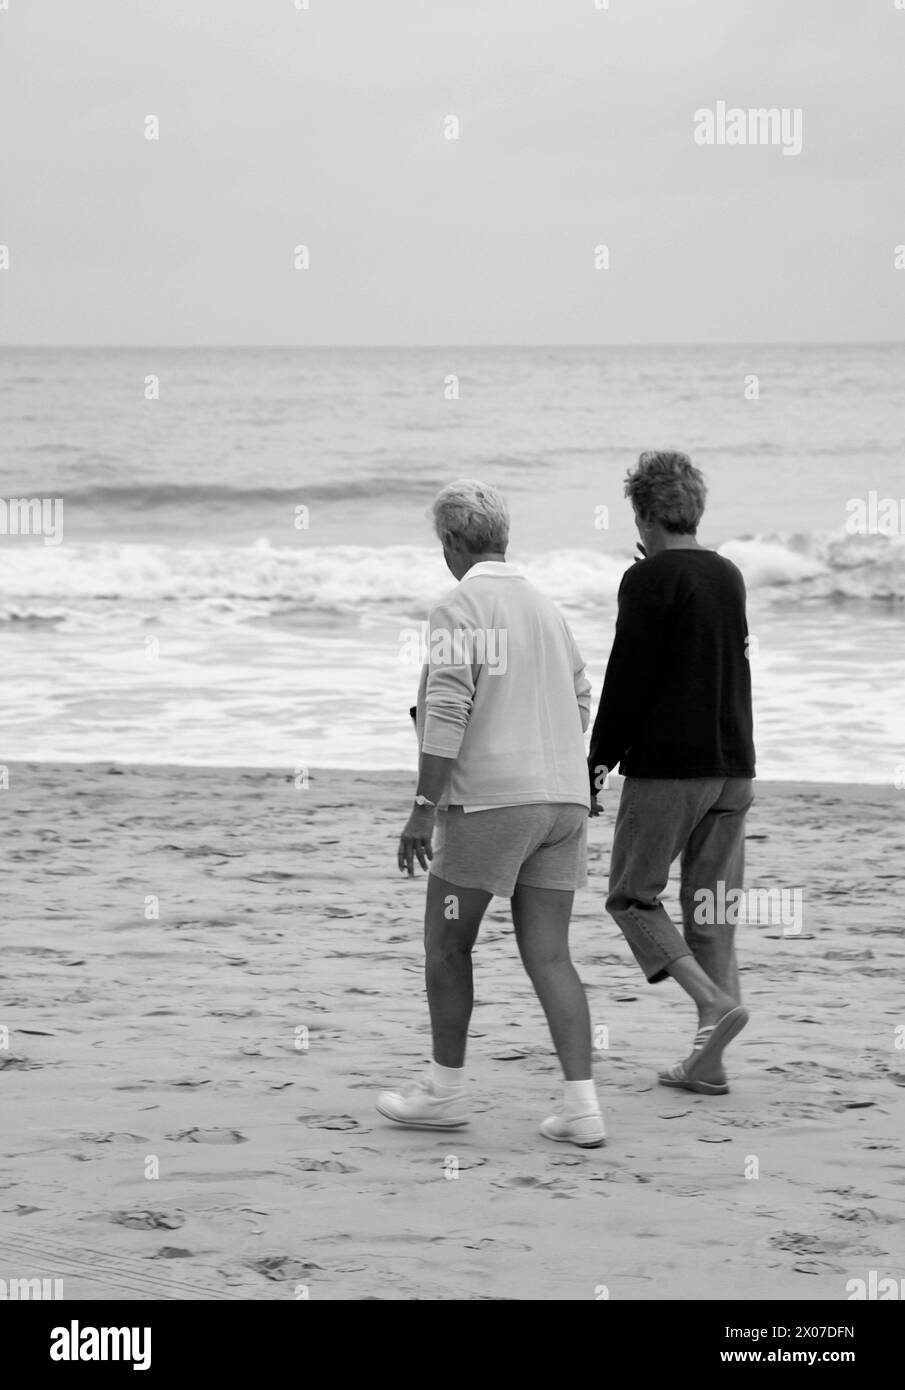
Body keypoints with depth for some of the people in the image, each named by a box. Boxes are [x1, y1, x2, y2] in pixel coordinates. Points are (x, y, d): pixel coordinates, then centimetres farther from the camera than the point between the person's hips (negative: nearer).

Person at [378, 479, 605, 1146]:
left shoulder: (460, 609, -7)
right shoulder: (546, 607, 16)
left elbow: (447, 709, -16)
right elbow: (580, 701, 23)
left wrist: (423, 808, -16)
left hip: (489, 798, -7)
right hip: (563, 797, 7)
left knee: (447, 943, 9)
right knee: (549, 956, 4)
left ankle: (446, 1089, 17)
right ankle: (581, 1105, -5)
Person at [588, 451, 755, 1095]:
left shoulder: (649, 581, -10)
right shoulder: (729, 576, 10)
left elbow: (627, 680, -13)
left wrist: (598, 764, -6)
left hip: (666, 765, -7)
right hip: (733, 765, 7)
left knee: (632, 895, 5)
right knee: (712, 908, 8)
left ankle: (715, 1000, -15)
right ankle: (709, 1061, 6)